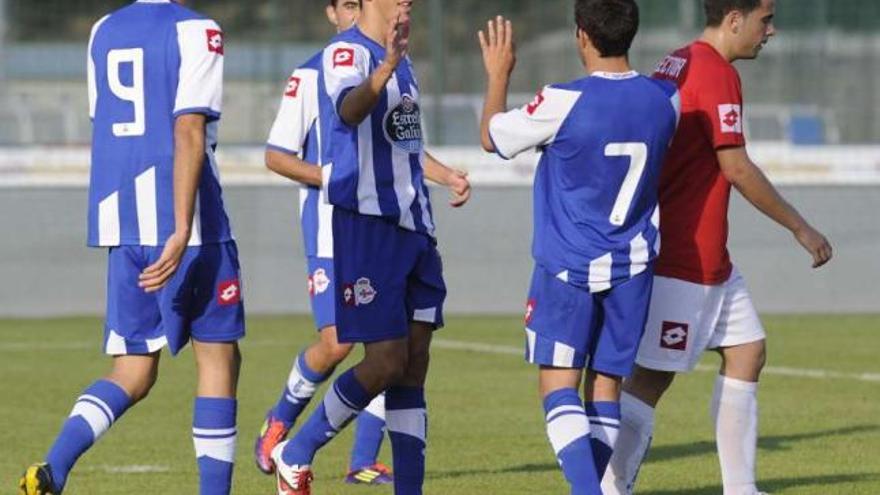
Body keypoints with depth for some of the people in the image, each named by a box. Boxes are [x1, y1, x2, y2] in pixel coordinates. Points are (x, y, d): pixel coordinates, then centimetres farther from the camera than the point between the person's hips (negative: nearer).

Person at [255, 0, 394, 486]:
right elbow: (276, 156, -5)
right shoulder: (310, 76, -4)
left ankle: (364, 460, 5)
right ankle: (280, 419, 12)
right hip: (331, 229, -5)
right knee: (336, 343, -15)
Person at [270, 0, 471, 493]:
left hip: (415, 228, 8)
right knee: (386, 361, -10)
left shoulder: (402, 60, 17)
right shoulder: (346, 52, -11)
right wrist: (387, 67, -52)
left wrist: (447, 175, 19)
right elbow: (349, 109, -34)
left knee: (414, 365, 6)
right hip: (368, 225, -8)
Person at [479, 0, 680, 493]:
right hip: (632, 267, 5)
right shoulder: (664, 100, -2)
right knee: (605, 387, 10)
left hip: (567, 267, -4)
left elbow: (492, 137, 1)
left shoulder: (564, 102, -17)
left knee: (559, 387, -3)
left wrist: (499, 75, 17)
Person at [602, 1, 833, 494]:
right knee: (652, 378, -7)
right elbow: (735, 167, -19)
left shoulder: (676, 65, 13)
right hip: (685, 261, -10)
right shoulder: (717, 73, -16)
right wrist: (800, 228, -11)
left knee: (748, 352, 12)